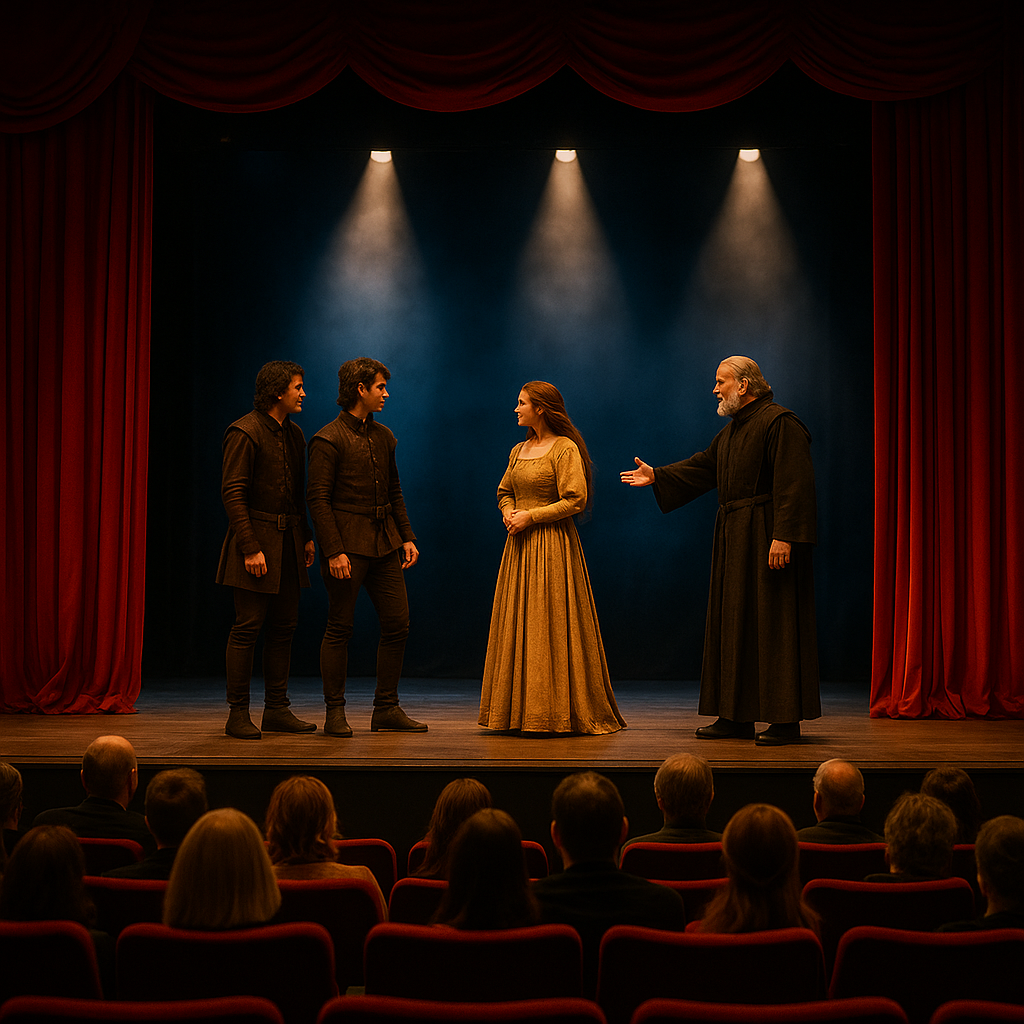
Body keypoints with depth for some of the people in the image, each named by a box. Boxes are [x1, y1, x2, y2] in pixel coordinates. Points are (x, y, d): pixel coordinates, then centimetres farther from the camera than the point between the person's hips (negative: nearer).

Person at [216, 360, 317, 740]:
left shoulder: (294, 434, 14)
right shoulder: (245, 432, -10)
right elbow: (232, 492, -14)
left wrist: (306, 536, 12)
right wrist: (250, 547, -19)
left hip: (288, 539, 8)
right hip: (255, 538, -8)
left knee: (284, 626, 8)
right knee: (248, 625, -6)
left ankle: (277, 709, 15)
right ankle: (238, 713, 1)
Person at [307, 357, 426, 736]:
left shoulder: (383, 437, 14)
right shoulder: (328, 439, -8)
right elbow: (318, 499, -12)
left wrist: (407, 537, 11)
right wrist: (334, 551, -18)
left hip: (384, 543, 7)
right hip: (347, 544, -7)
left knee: (397, 624, 5)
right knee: (340, 628, -1)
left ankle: (386, 709, 14)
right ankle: (335, 712, 9)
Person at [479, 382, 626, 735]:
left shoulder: (565, 448, -9)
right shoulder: (519, 450, 14)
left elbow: (575, 500, -14)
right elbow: (504, 491, 23)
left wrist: (530, 516, -14)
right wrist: (509, 513, 1)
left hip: (552, 546, -7)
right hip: (520, 545, 8)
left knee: (549, 624, -6)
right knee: (516, 626, 7)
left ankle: (555, 710, 1)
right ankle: (518, 709, 14)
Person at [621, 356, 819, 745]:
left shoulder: (780, 422, -13)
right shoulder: (732, 431, 17)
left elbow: (794, 484, -20)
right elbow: (704, 466, 26)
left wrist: (783, 536, -26)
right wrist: (657, 476, 23)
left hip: (766, 535, -10)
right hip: (735, 536, 10)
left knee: (772, 623, -7)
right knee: (734, 623, 10)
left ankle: (786, 720, -3)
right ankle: (738, 717, 17)